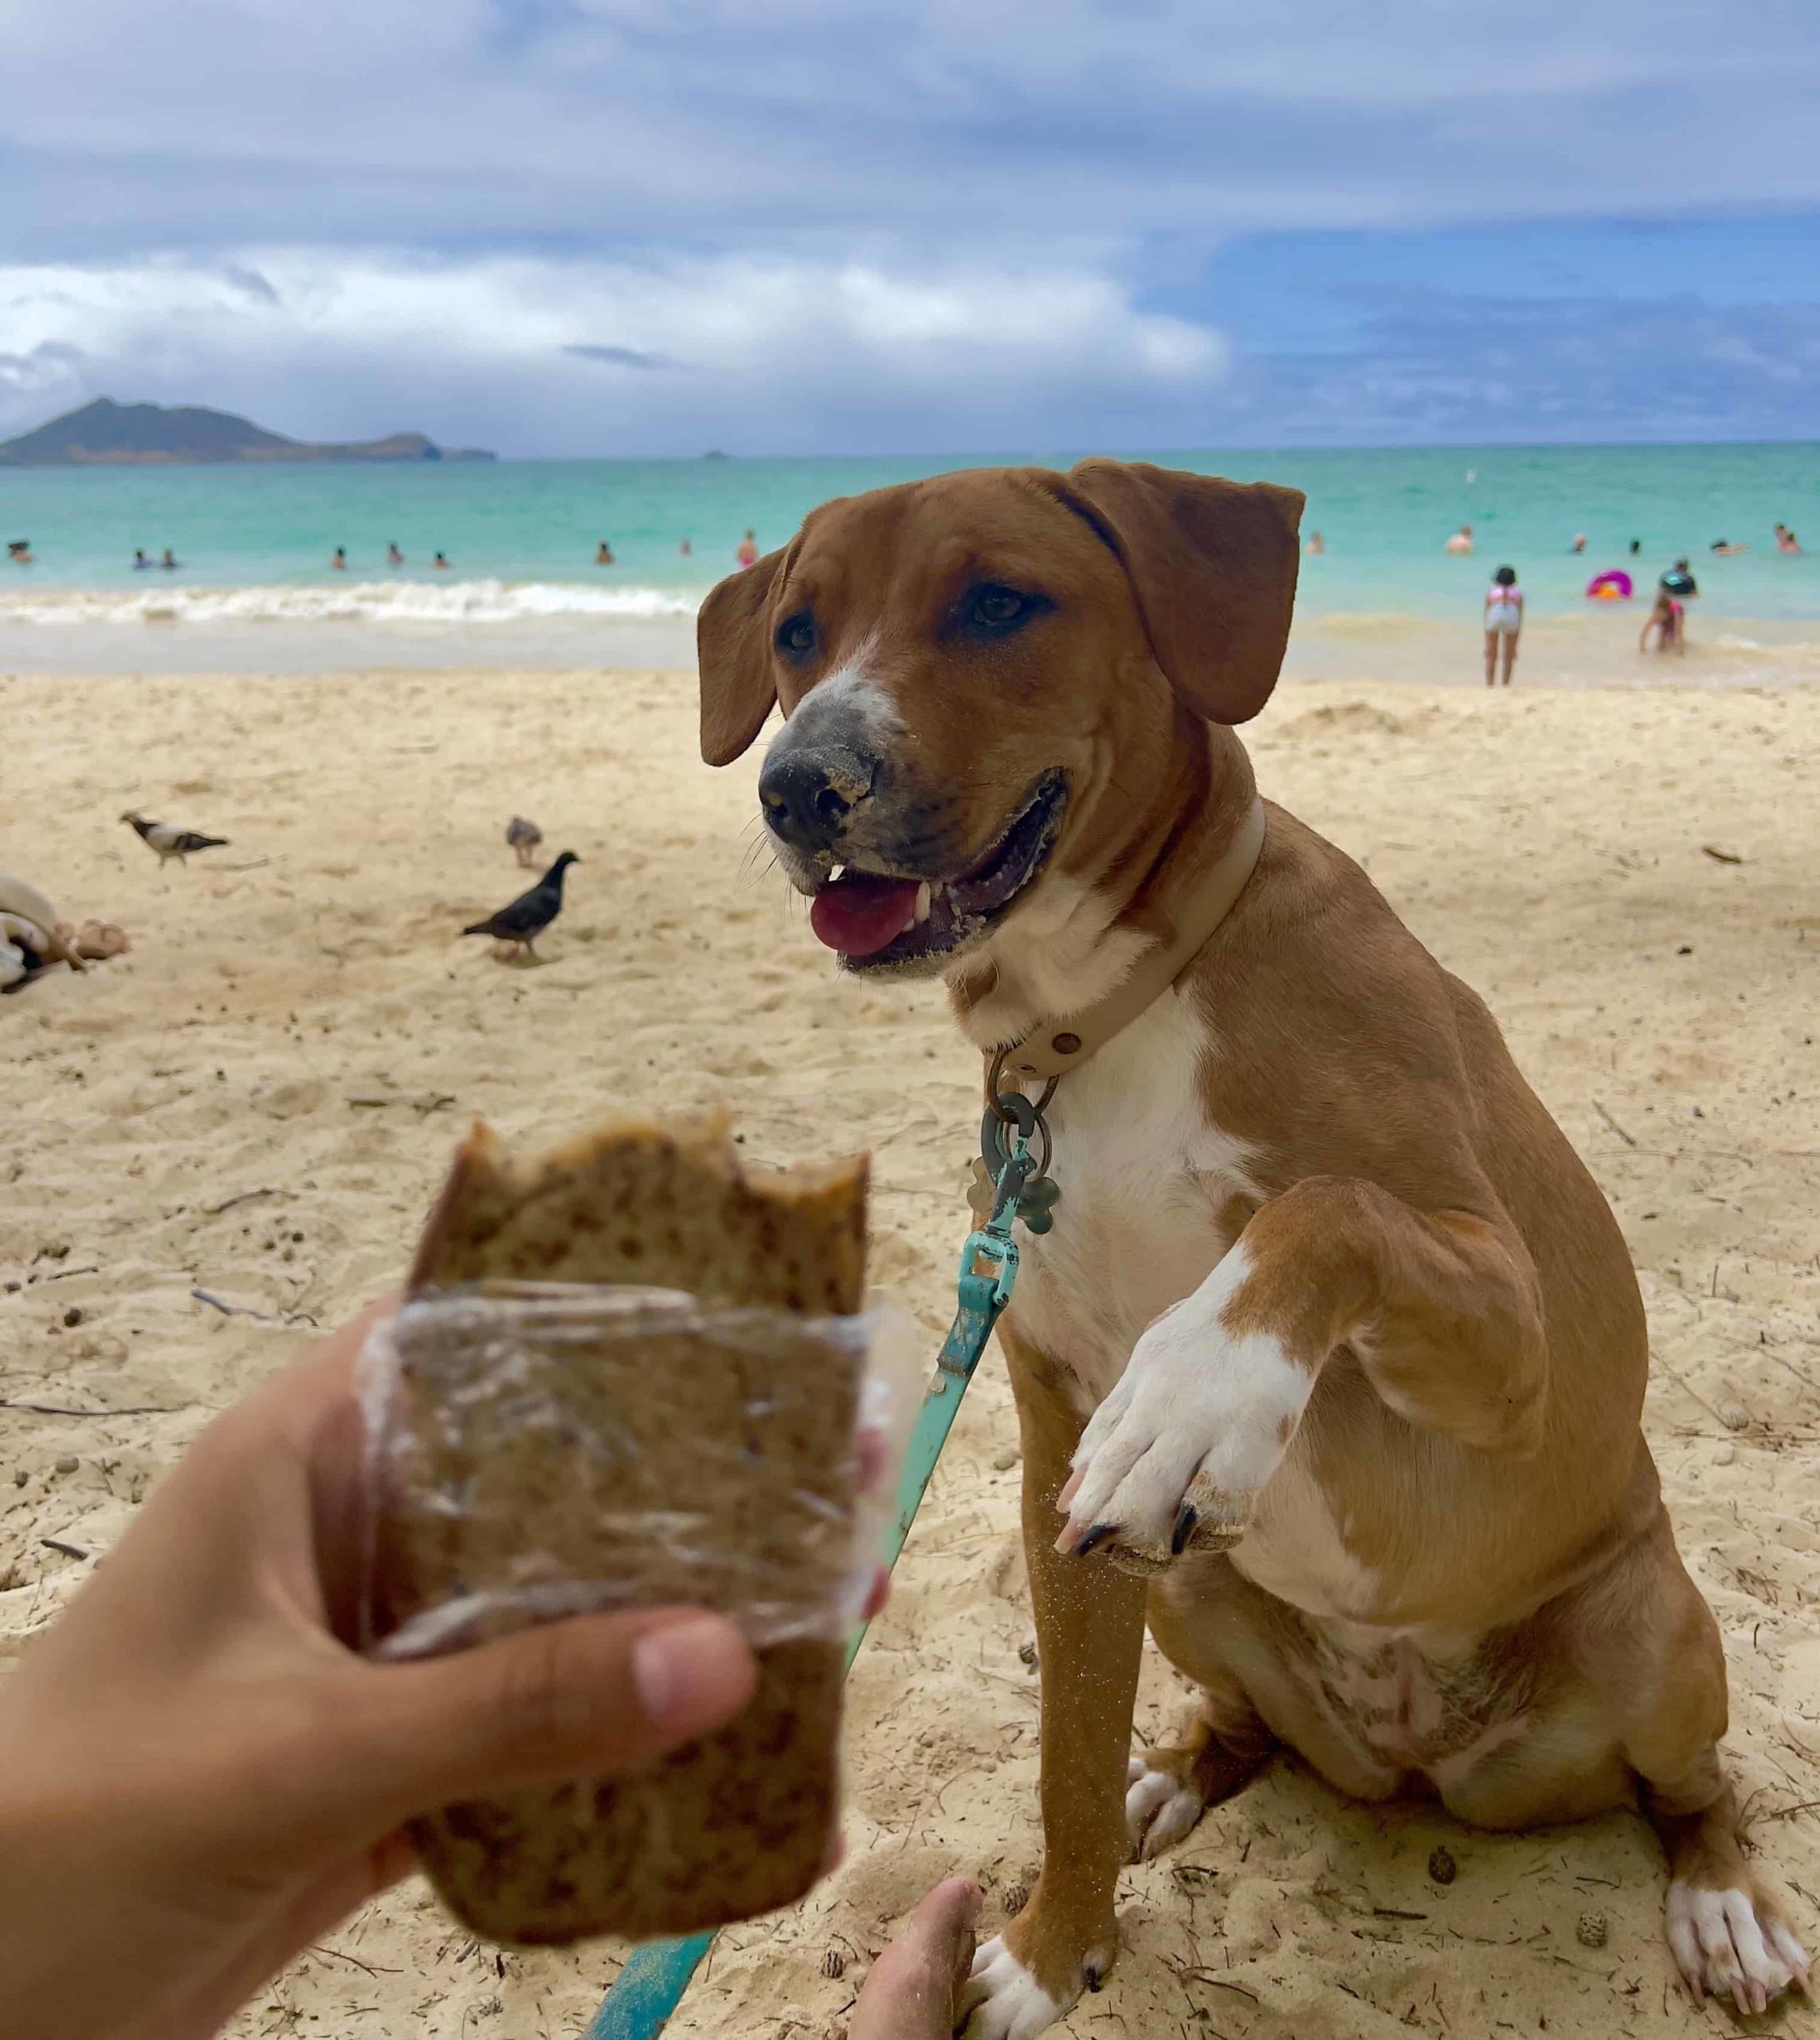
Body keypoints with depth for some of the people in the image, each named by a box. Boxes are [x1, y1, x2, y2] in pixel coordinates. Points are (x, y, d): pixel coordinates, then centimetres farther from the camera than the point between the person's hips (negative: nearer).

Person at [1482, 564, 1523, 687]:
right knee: (1508, 657, 17)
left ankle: (1489, 687, 8)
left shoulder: (1492, 592, 33)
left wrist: (1486, 645, 35)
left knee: (1491, 655, 17)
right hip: (1512, 614, 0)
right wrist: (1514, 647, 33)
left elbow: (1487, 620, 31)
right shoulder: (1518, 593, 33)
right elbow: (1519, 621, 30)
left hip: (1495, 613, 0)